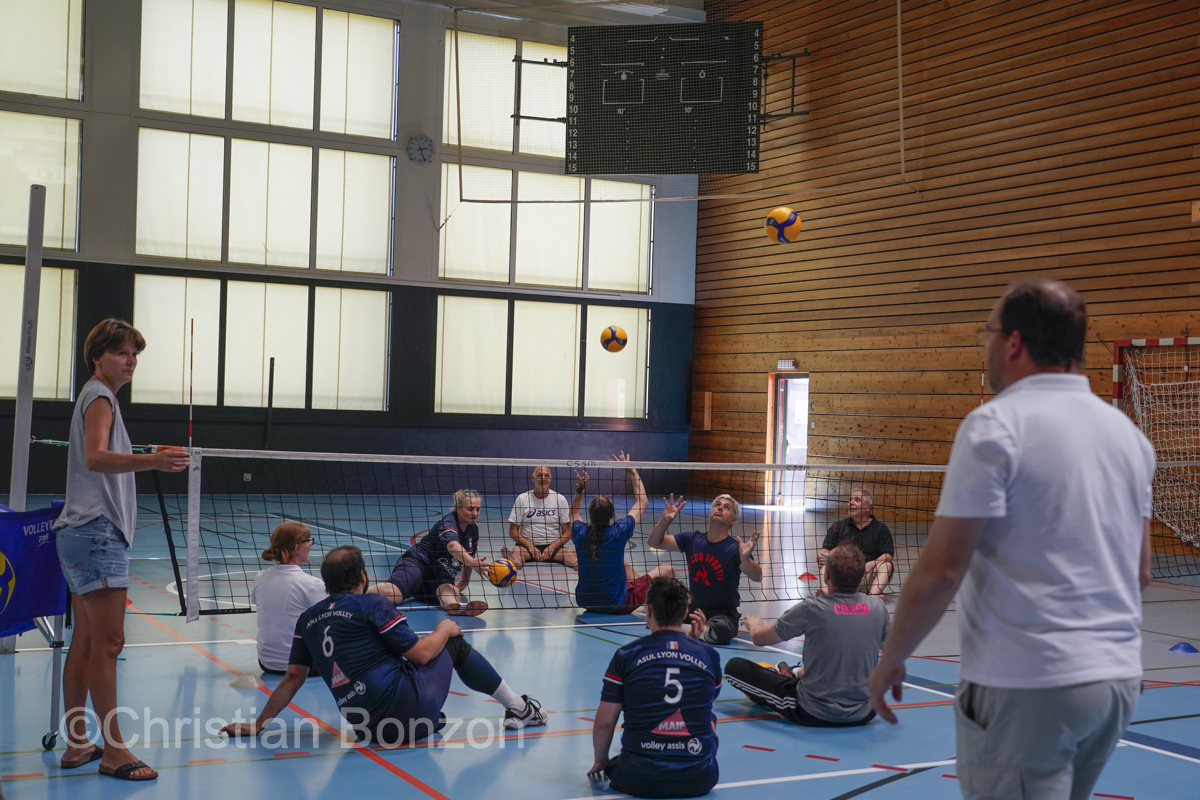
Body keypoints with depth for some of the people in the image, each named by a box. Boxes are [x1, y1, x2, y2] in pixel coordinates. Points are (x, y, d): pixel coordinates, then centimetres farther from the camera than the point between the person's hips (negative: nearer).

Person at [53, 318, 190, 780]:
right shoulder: (99, 396, -9)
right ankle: (113, 751, -8)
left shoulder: (97, 397, 20)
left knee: (84, 642, 11)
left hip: (82, 532, 11)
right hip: (96, 534, -11)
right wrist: (152, 460, -42)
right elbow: (95, 457, -28)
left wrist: (149, 460, 25)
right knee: (107, 642, -10)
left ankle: (76, 746, 15)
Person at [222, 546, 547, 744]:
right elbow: (422, 654, -6)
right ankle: (518, 708, 23)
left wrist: (258, 725, 17)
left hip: (366, 728, 6)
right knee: (454, 643, 18)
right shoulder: (372, 605, -6)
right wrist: (445, 628, 13)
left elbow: (294, 677, 9)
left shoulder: (307, 620, 10)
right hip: (406, 703, -6)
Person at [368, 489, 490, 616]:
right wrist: (473, 563, -52)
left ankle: (455, 605, -72)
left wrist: (464, 581, 24)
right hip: (417, 563, -5)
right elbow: (453, 546, -36)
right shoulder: (448, 522, -14)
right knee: (391, 593, -39)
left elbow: (470, 556, 30)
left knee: (450, 590, -37)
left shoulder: (473, 530, 12)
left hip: (441, 578, 6)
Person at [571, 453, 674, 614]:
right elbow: (642, 501, -4)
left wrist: (580, 489, 8)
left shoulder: (580, 533, -9)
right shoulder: (618, 533, -19)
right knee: (667, 570, 5)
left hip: (584, 601, 6)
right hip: (617, 605, -6)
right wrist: (631, 471, 2)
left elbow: (574, 512, 19)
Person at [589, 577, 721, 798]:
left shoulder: (626, 656, -4)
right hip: (699, 780, 0)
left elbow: (604, 723, 0)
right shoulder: (709, 655, 1)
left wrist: (600, 761, 20)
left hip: (640, 780, 1)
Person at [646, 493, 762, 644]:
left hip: (723, 614, -3)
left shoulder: (735, 548, -12)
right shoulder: (692, 539, 2)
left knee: (719, 631, -37)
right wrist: (665, 520, -17)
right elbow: (655, 542, 3)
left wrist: (745, 558, -48)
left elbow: (757, 578, -26)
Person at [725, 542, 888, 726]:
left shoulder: (811, 609, -17)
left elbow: (759, 638, -3)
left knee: (735, 667, 8)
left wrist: (755, 623, 21)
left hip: (814, 714, -5)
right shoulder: (878, 607, -7)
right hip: (864, 714, 5)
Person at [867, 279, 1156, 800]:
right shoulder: (1129, 434, 9)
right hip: (1120, 679, 8)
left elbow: (939, 571, -16)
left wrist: (891, 659, -3)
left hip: (1025, 687, -7)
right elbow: (1140, 572, 16)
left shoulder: (995, 425, -13)